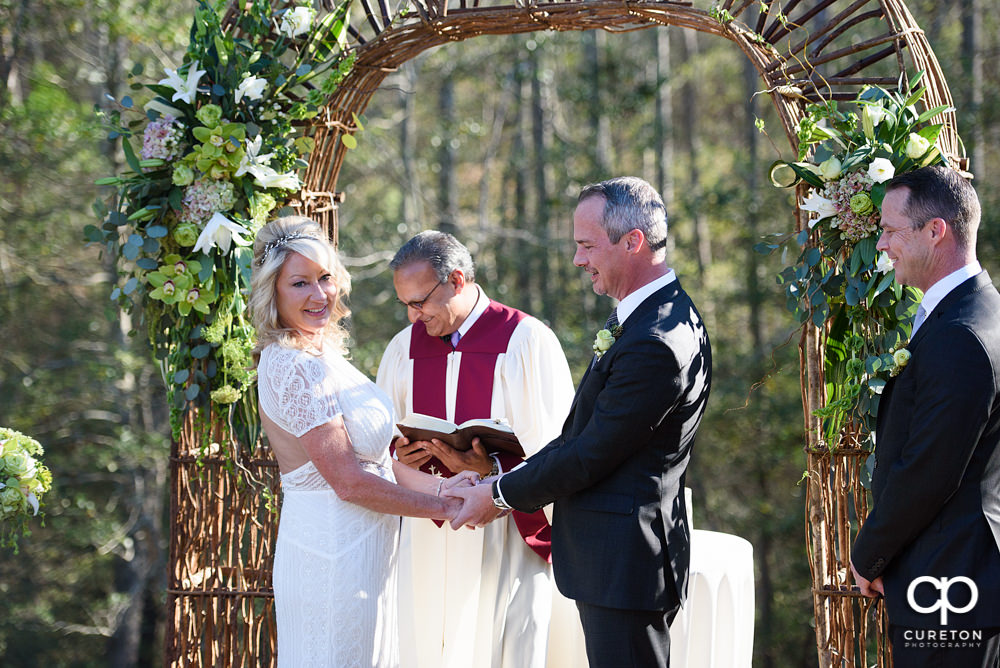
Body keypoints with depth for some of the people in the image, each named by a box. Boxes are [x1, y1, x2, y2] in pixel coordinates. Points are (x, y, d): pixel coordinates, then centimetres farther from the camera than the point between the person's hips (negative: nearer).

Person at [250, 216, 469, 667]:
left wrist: (442, 486, 3)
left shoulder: (321, 353, 12)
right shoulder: (294, 367, -18)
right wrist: (443, 507, -11)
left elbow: (369, 456, 14)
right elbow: (349, 481, -19)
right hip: (334, 555, -10)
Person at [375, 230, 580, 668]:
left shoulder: (527, 342, -5)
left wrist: (491, 469, -24)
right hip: (426, 542, 5)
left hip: (504, 539, -4)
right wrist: (399, 457, -4)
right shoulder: (405, 347, 11)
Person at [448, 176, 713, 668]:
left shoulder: (656, 345, -23)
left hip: (623, 565, -10)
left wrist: (500, 495, -6)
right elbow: (582, 436, 15)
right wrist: (508, 484, 8)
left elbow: (591, 457, -18)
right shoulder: (660, 312, 11)